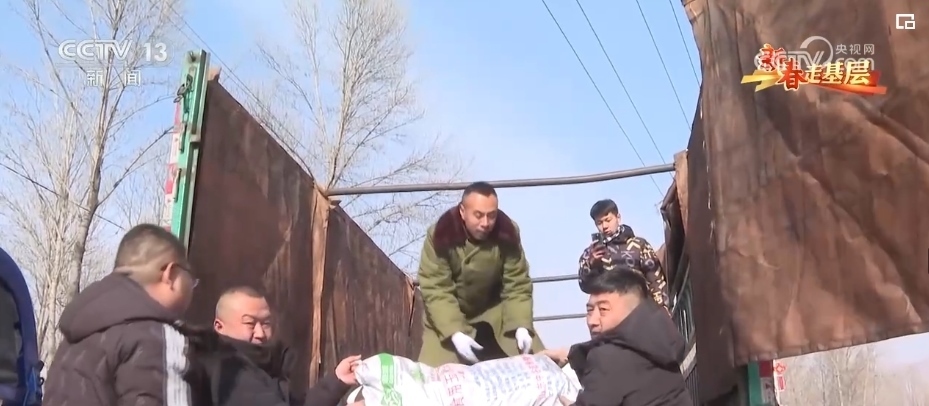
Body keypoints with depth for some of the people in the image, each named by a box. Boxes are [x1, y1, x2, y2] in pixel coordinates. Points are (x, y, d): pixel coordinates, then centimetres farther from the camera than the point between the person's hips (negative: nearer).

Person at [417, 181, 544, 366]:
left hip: (494, 309, 2)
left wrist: (521, 326, -29)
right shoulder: (440, 235, -27)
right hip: (448, 316, -2)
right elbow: (436, 290, -27)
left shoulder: (507, 234, -21)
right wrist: (455, 333, -38)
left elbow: (517, 285, -16)